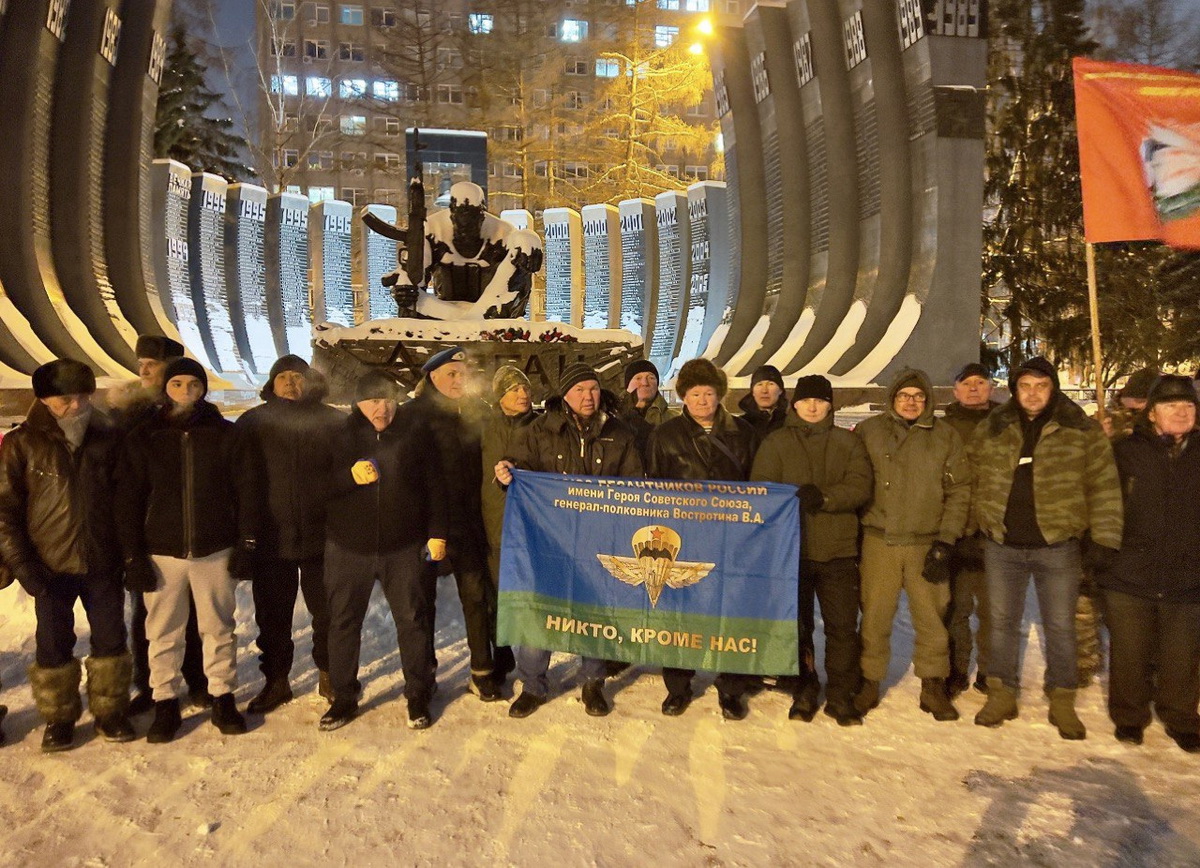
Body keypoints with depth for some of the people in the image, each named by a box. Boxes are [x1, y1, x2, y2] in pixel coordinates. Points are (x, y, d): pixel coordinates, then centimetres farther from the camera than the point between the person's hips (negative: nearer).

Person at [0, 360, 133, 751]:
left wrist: (127, 552, 1)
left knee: (111, 639, 8)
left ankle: (110, 710, 25)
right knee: (53, 645, 9)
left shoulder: (108, 437, 2)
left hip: (103, 563, 1)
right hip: (51, 567, -1)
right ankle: (58, 719, 26)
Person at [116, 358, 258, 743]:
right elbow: (128, 501, 2)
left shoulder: (224, 433, 0)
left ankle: (223, 699, 22)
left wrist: (246, 544, -4)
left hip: (215, 550, 0)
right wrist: (133, 557, -3)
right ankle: (165, 704, 22)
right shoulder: (143, 438, 1)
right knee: (163, 633, 8)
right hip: (161, 552, 1)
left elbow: (246, 490, 0)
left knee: (218, 628, 9)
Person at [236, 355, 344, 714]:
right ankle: (276, 680, 28)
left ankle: (329, 675, 28)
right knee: (272, 616, 11)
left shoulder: (333, 421, 0)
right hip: (270, 538, 1)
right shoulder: (253, 423, 3)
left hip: (322, 537, -1)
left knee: (327, 612, 10)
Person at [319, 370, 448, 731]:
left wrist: (436, 533, -2)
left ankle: (418, 696, 22)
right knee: (343, 621, 9)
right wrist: (350, 476, -19)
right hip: (348, 548, 1)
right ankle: (343, 697, 26)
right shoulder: (340, 436, 1)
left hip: (404, 548, 0)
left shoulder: (413, 435, 1)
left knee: (413, 620, 6)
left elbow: (435, 487, 3)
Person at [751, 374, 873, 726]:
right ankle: (804, 693, 23)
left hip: (838, 549, 1)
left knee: (843, 626, 4)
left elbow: (860, 486, -4)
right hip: (790, 548, 0)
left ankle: (841, 695, 18)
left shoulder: (848, 443, 9)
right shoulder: (775, 443, 6)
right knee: (797, 625, 8)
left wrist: (824, 497, -21)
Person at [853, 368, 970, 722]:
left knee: (932, 617, 6)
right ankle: (870, 683, 20)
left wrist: (946, 541, -3)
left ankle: (933, 686, 23)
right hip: (879, 542, 0)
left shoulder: (946, 436, 5)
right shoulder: (869, 431, 4)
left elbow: (959, 491, 4)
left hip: (927, 544, 1)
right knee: (875, 616, 4)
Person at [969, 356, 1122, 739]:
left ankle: (1062, 703, 26)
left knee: (1060, 627, 10)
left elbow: (1103, 488, -2)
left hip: (1058, 546, -2)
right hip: (1002, 547, 2)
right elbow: (972, 484, 9)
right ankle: (1001, 695, 25)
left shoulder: (1082, 431, -2)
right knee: (1002, 622, 11)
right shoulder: (990, 432, 3)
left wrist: (1103, 539, -7)